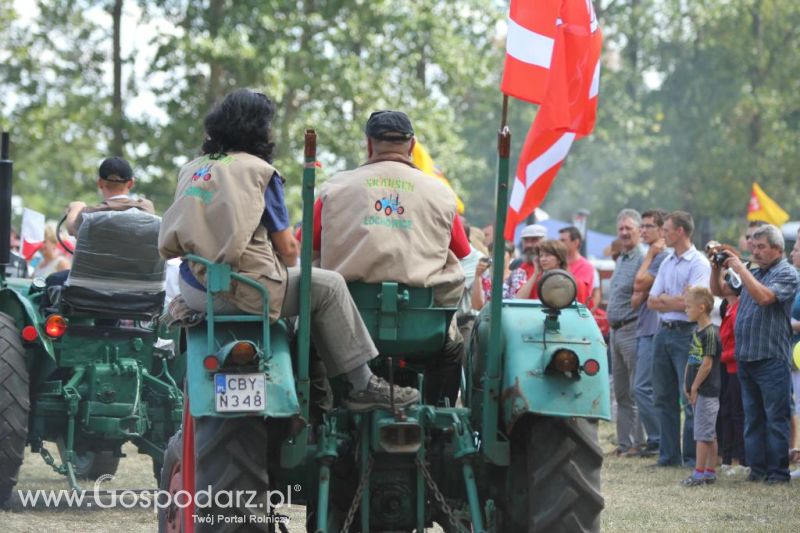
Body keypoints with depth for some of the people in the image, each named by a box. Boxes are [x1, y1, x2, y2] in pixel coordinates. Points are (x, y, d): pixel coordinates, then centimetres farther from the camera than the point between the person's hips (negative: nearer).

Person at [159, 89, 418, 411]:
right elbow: (288, 249, -1)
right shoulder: (258, 171, -3)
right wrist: (288, 264, 22)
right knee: (328, 286, 8)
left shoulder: (191, 169, 15)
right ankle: (362, 385, 9)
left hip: (193, 290, 7)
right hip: (243, 292, -7)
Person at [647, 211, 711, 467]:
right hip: (663, 331, 8)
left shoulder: (698, 263, -7)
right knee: (664, 397, 9)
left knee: (690, 399, -5)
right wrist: (677, 300, -7)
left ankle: (692, 457, -1)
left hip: (686, 333, -8)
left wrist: (665, 298, -2)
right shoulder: (667, 263, 16)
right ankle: (669, 454, 15)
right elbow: (652, 301, 11)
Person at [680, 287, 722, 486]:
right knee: (709, 434, 12)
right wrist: (687, 385, 10)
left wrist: (695, 387, -13)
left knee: (704, 434, -6)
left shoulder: (710, 333, -15)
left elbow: (707, 364, -18)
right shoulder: (696, 332, 13)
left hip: (707, 390, -9)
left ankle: (699, 473, -5)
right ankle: (710, 472, 17)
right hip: (699, 391, 9)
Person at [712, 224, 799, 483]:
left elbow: (764, 297, -23)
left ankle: (778, 471, 0)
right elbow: (718, 290, 22)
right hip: (745, 357, 8)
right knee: (752, 418, 11)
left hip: (771, 358, -7)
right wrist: (717, 267, 5)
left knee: (776, 418, -3)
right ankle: (757, 468, 16)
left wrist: (740, 269, -17)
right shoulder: (753, 272, 16)